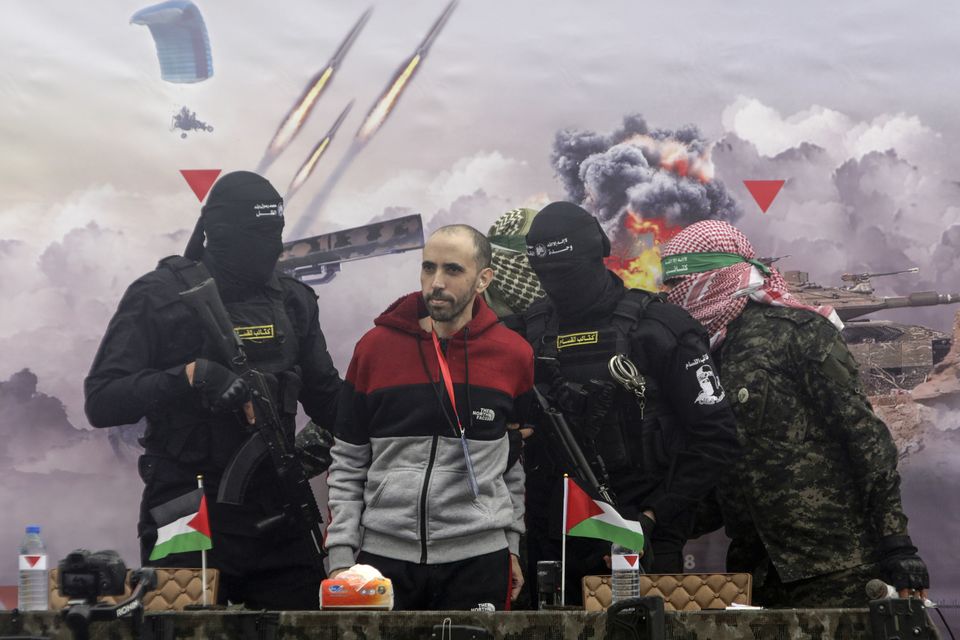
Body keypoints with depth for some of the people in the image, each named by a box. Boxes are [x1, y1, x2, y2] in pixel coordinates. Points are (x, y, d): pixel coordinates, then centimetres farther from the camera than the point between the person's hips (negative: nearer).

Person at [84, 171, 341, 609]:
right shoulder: (158, 297, -3)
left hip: (278, 515, 4)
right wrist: (190, 376, -22)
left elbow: (325, 391, 21)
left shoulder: (293, 300, 11)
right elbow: (101, 402, -10)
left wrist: (327, 433, -2)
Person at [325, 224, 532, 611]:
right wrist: (341, 556, -1)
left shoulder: (514, 355, 3)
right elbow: (347, 465, 6)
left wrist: (512, 543, 8)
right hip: (383, 554, 1)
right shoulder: (374, 347, 3)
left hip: (479, 561, 0)